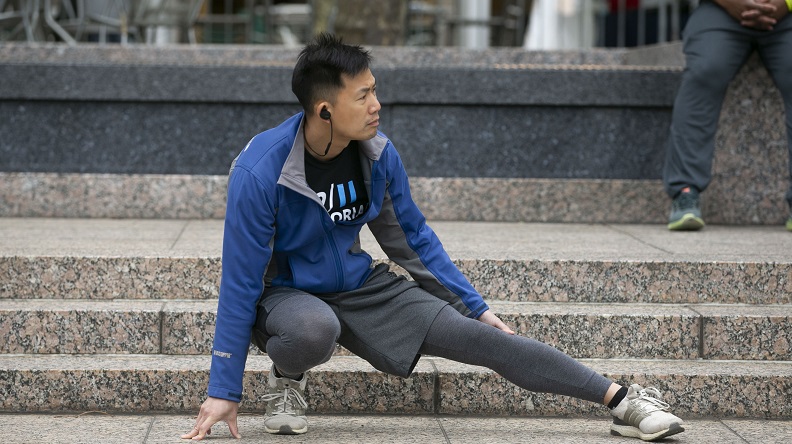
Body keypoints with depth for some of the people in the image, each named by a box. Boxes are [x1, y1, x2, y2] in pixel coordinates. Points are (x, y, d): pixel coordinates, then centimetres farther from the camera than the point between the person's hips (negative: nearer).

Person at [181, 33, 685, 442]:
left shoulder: (379, 155, -10)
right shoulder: (260, 173, -26)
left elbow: (414, 240, 7)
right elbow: (240, 279, -20)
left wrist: (476, 308, 9)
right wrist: (224, 391, -18)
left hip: (357, 286, 4)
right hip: (284, 293, -4)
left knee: (475, 336, -11)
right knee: (314, 330, -42)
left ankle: (622, 400, -9)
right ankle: (287, 379, -5)